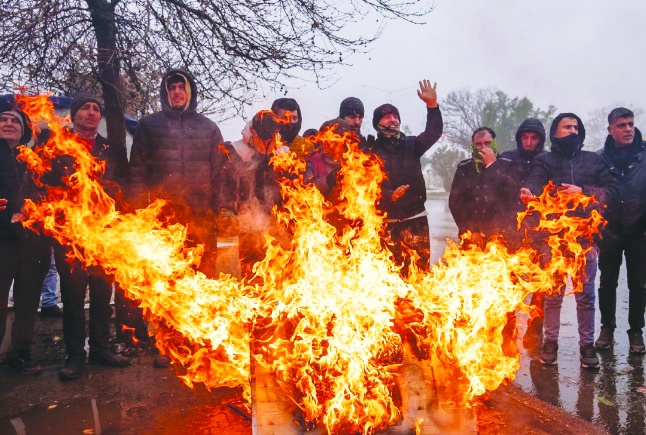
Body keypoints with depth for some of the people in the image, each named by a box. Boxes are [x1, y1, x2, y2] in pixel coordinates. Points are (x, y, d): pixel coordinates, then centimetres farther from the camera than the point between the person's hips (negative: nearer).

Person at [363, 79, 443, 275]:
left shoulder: (410, 145, 12)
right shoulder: (369, 152, 2)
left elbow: (434, 132, -2)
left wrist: (432, 105, -16)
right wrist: (389, 195, -25)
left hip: (416, 219, 2)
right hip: (387, 222, -2)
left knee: (422, 267, 0)